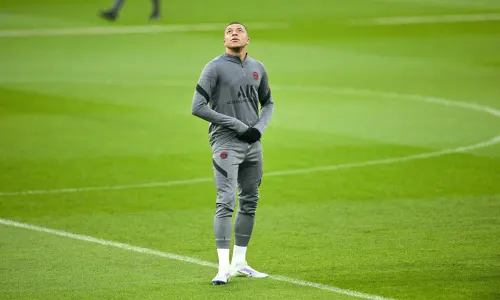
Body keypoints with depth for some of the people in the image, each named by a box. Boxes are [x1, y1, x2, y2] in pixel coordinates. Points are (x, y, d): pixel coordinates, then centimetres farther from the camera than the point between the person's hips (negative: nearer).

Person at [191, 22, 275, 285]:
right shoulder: (215, 68, -7)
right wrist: (238, 126, -13)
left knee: (249, 203, 10)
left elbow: (268, 103, 23)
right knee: (226, 202, -15)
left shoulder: (257, 69, 11)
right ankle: (223, 267, -18)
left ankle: (239, 263, 19)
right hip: (225, 142, -6)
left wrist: (259, 128, 1)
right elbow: (197, 107, -12)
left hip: (253, 144, 6)